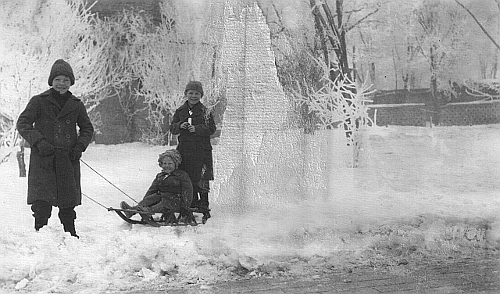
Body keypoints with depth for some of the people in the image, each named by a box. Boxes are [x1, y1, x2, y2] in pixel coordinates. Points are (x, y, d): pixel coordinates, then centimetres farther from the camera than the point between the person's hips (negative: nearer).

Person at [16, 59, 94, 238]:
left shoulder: (76, 105, 10)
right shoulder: (39, 101, 2)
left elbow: (87, 128, 19)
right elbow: (22, 123, -1)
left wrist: (80, 146, 1)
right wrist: (39, 141, -14)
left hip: (68, 161, 3)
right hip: (43, 161, -3)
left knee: (68, 204, 7)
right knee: (42, 204, -13)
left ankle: (71, 235, 22)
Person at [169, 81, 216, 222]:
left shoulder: (205, 111, 1)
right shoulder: (180, 111, 12)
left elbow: (211, 129, -5)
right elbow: (172, 128, 10)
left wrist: (196, 129, -18)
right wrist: (180, 126, -10)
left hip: (201, 150, -4)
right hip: (184, 149, 4)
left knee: (201, 181, -6)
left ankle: (204, 208, 0)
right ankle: (192, 205, 18)